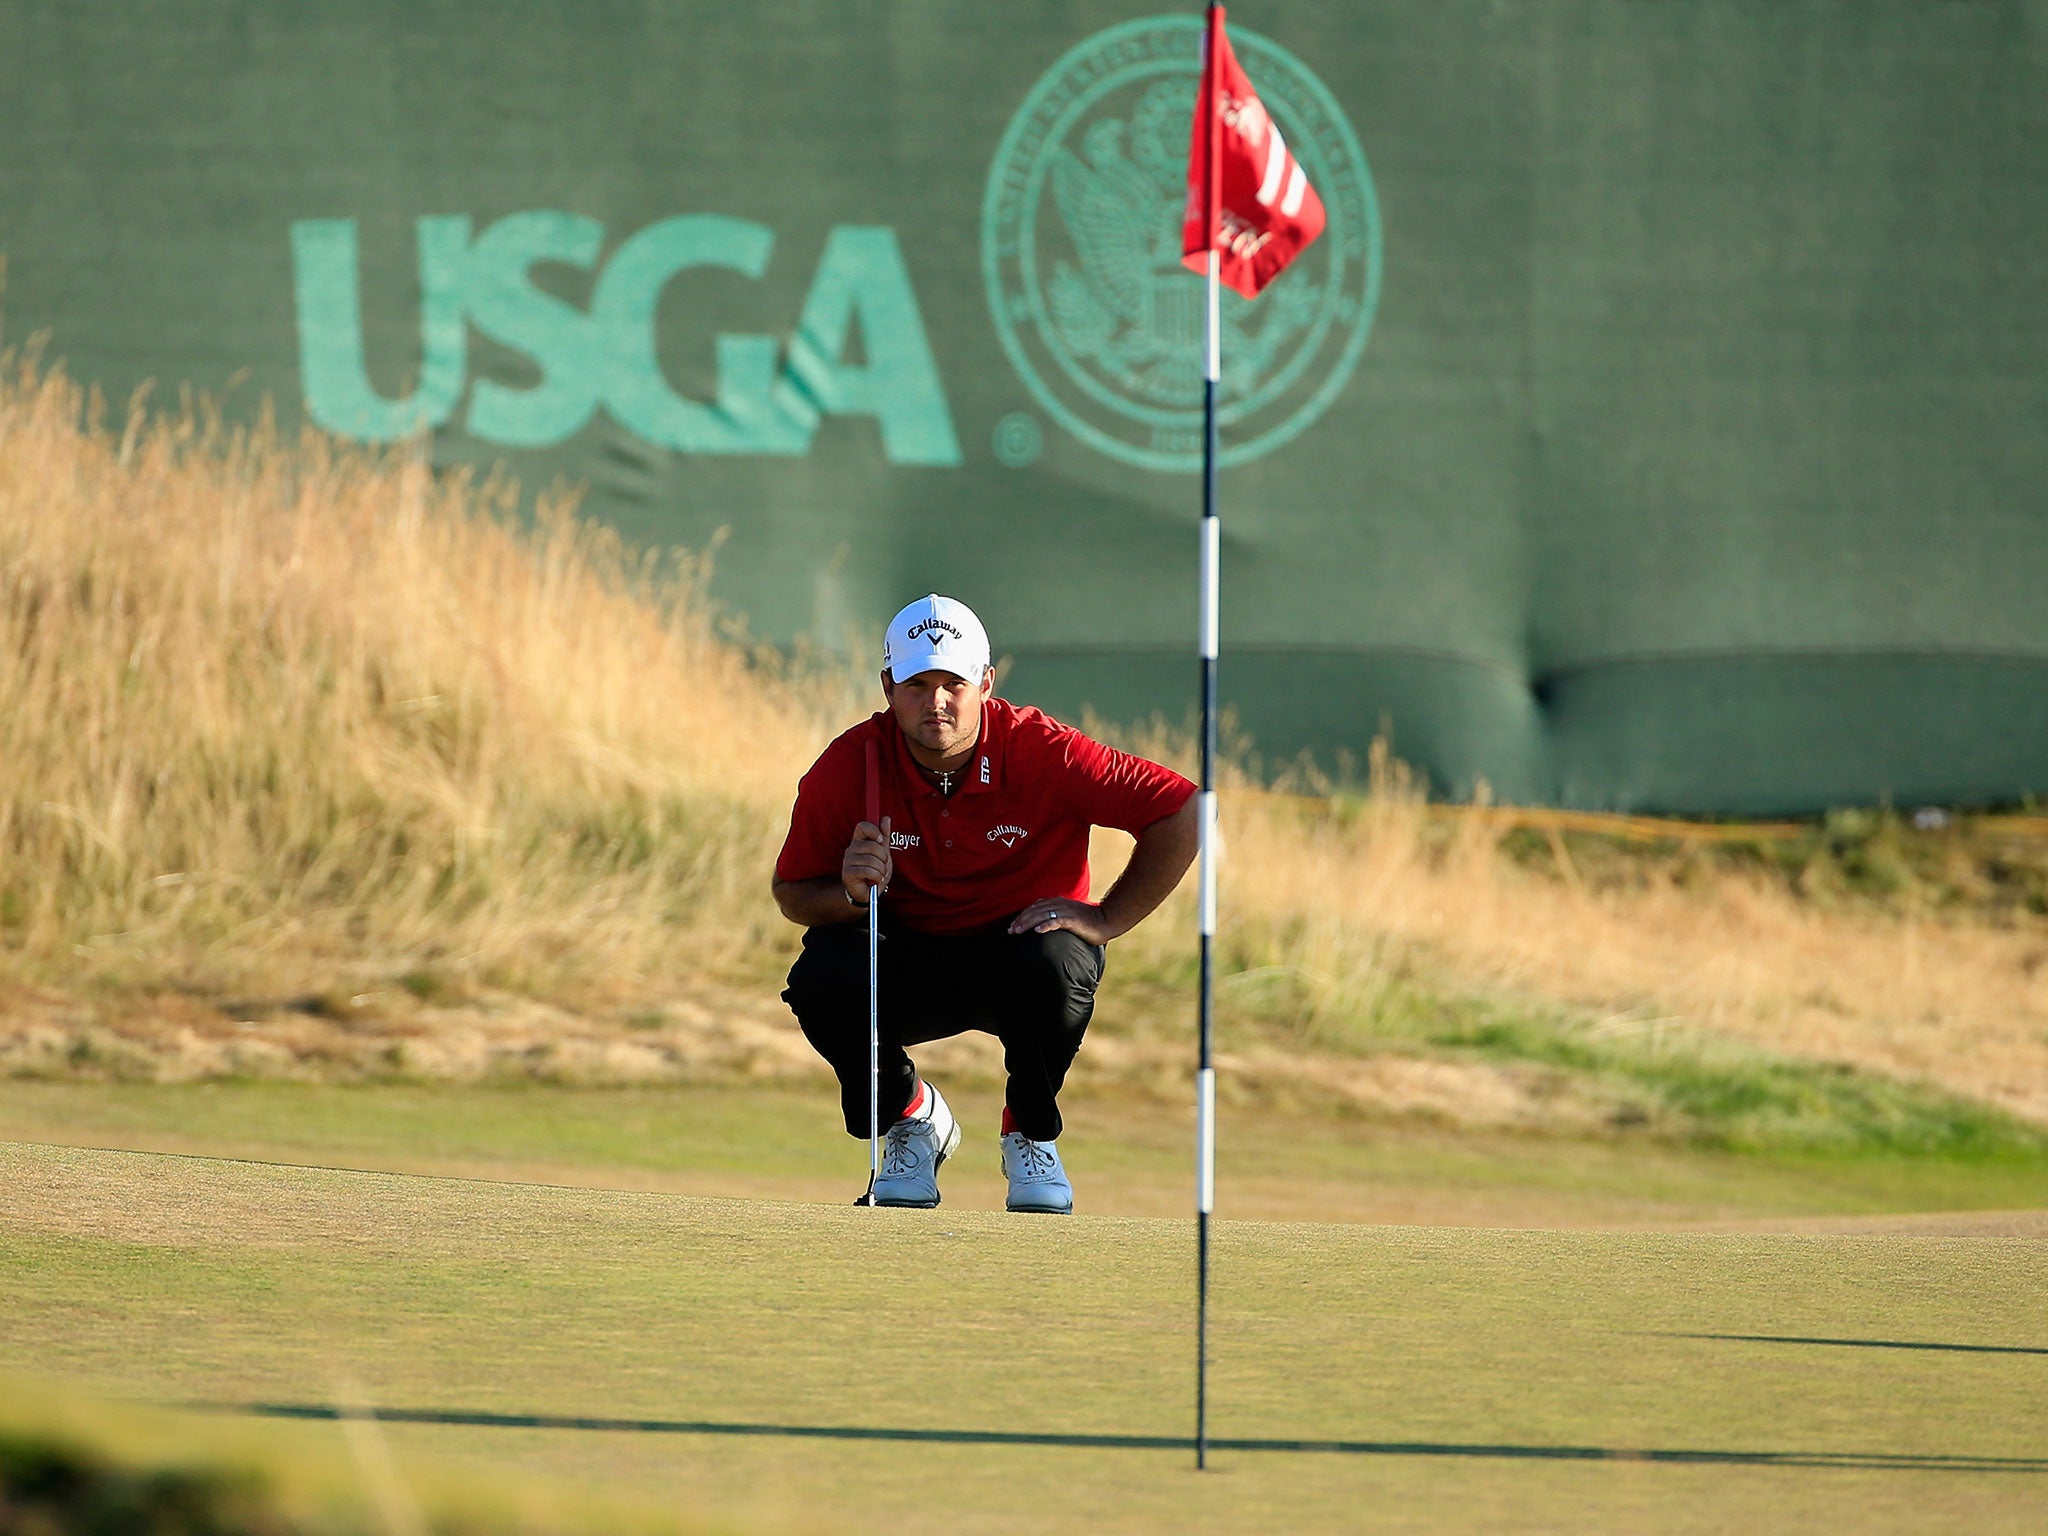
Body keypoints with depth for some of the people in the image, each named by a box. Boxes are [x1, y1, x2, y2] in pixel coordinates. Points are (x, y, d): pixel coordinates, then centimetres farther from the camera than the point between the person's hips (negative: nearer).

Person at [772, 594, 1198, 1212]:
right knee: (823, 973, -30)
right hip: (908, 965, 1)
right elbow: (792, 894, -6)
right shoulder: (847, 768, -16)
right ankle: (910, 1114, 4)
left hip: (1017, 944, -1)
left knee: (1055, 963, -36)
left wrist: (1104, 920, -20)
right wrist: (851, 894, -29)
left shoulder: (1042, 753, -22)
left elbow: (1182, 813, -20)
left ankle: (1030, 1133, -3)